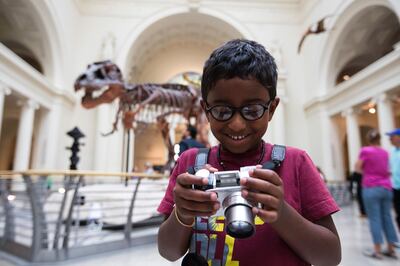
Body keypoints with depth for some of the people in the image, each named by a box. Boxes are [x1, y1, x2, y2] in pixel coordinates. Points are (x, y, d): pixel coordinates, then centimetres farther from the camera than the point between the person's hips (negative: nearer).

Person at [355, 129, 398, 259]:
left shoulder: (365, 151, -8)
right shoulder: (385, 152, 9)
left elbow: (357, 168, -5)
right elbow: (386, 169, 17)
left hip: (371, 188, -6)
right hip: (386, 187, 6)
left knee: (374, 219, -2)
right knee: (387, 218, 11)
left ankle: (377, 251, 2)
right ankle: (391, 249, 18)